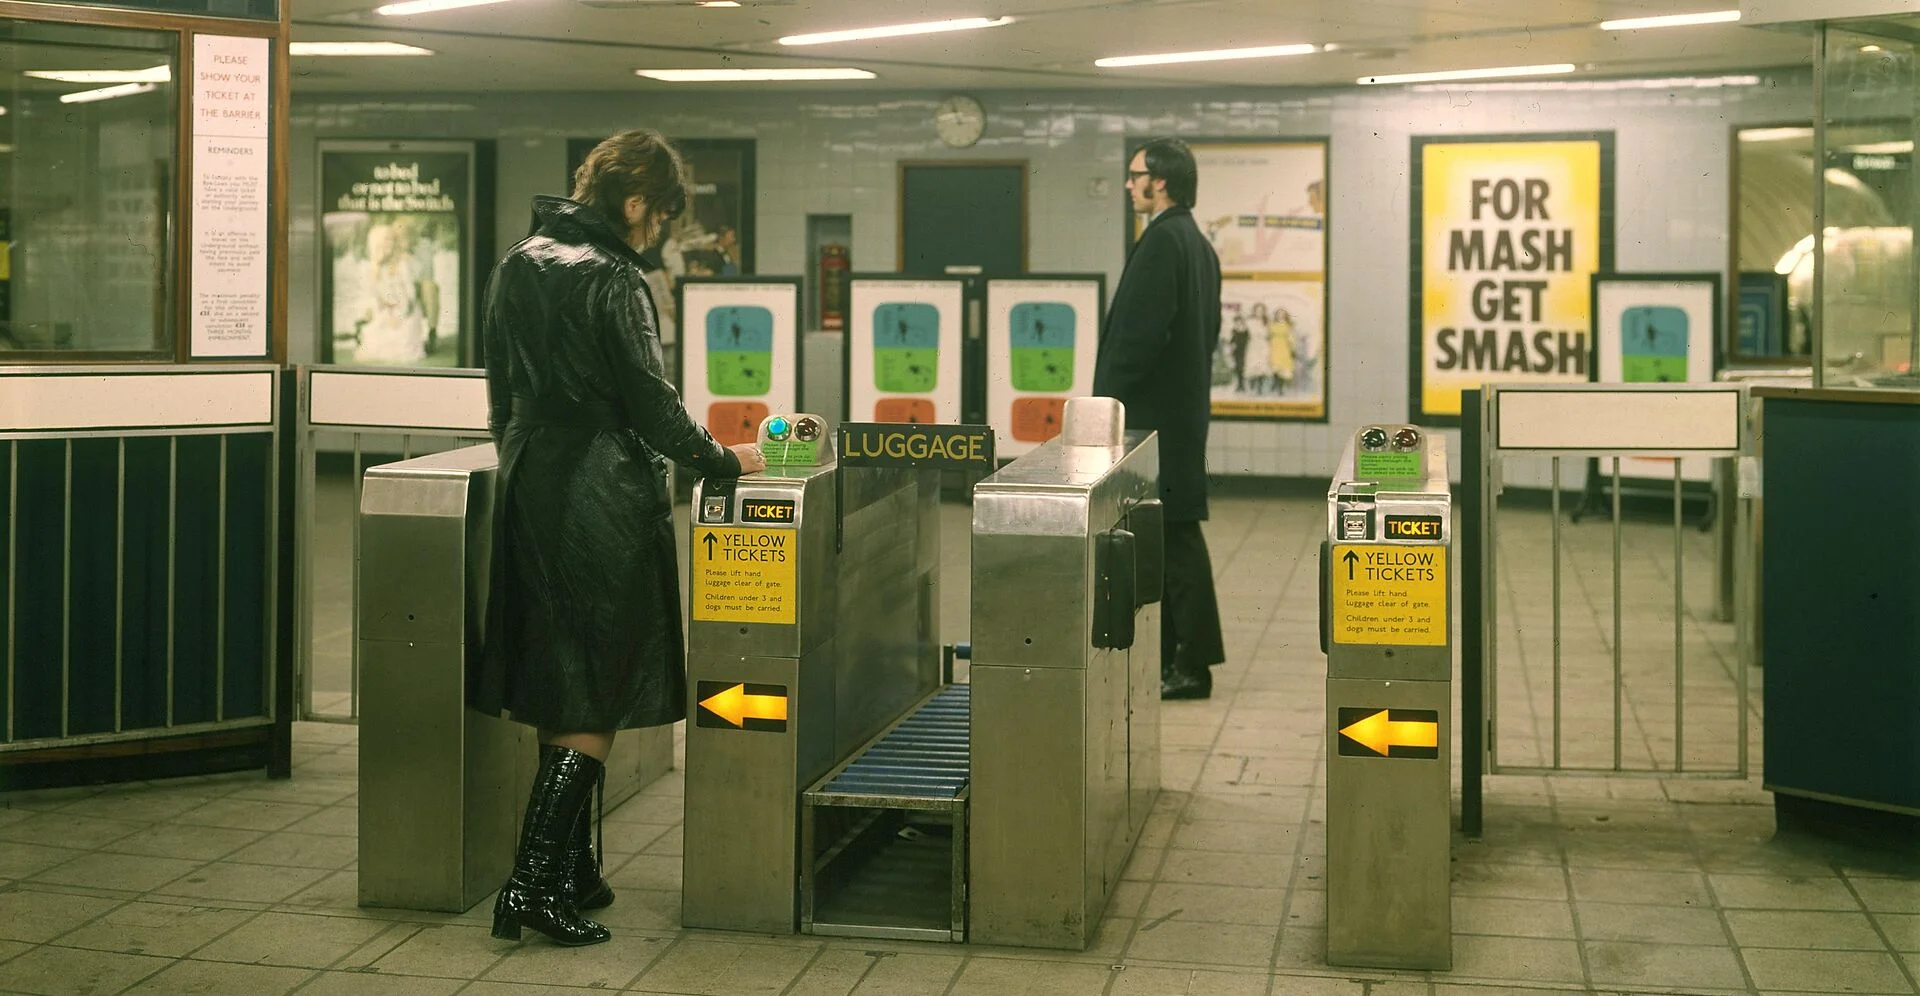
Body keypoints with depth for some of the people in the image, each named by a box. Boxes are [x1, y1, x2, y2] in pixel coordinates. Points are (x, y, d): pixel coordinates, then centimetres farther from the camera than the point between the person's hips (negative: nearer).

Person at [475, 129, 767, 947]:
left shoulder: (516, 266, 10)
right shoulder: (613, 279, -14)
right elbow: (651, 401, -13)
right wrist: (721, 461, 0)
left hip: (526, 485, 8)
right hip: (602, 496, -8)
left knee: (554, 690, 13)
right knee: (597, 702, -3)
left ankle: (572, 874, 19)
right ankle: (536, 881, -8)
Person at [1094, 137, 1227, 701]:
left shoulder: (1163, 241, -15)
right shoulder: (1197, 243, 16)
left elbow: (1142, 331, -22)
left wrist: (1107, 397, -16)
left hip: (1154, 410, -10)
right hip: (1183, 405, 10)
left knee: (1175, 532, -6)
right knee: (1171, 532, 13)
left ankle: (1192, 665, -2)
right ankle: (1164, 656, 19)